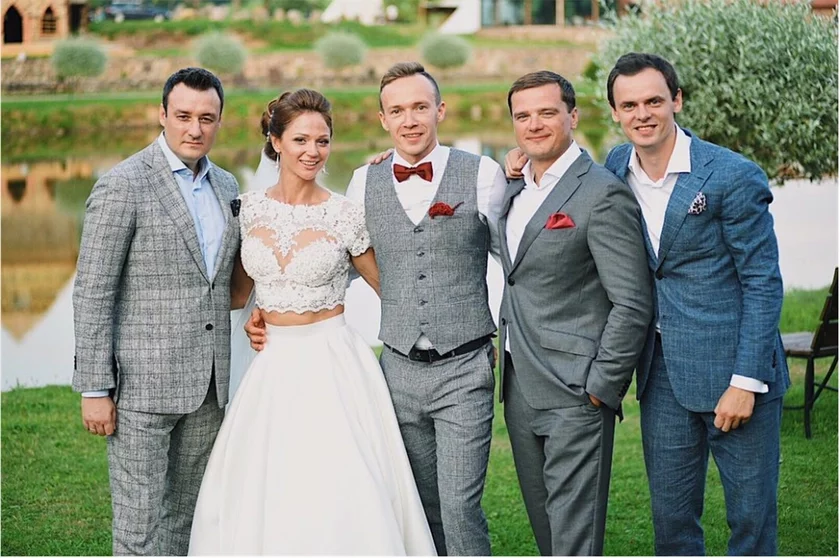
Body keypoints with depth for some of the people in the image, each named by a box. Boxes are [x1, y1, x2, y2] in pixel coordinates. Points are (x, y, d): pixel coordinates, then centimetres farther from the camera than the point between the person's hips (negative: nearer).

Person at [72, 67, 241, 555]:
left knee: (188, 516, 14)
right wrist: (94, 389, -14)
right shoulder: (123, 185, -10)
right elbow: (92, 292, -12)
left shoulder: (226, 186, 11)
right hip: (142, 382, -6)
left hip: (208, 384, 7)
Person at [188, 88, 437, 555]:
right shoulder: (248, 209, 5)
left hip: (334, 366, -3)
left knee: (338, 496, -8)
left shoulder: (346, 215, -5)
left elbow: (388, 287, 5)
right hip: (274, 365, 4)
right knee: (262, 493, 5)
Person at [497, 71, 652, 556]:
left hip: (576, 395, -8)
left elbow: (632, 305, -15)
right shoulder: (515, 191, 13)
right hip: (520, 392, 8)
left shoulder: (603, 194, -12)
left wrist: (603, 388, -15)